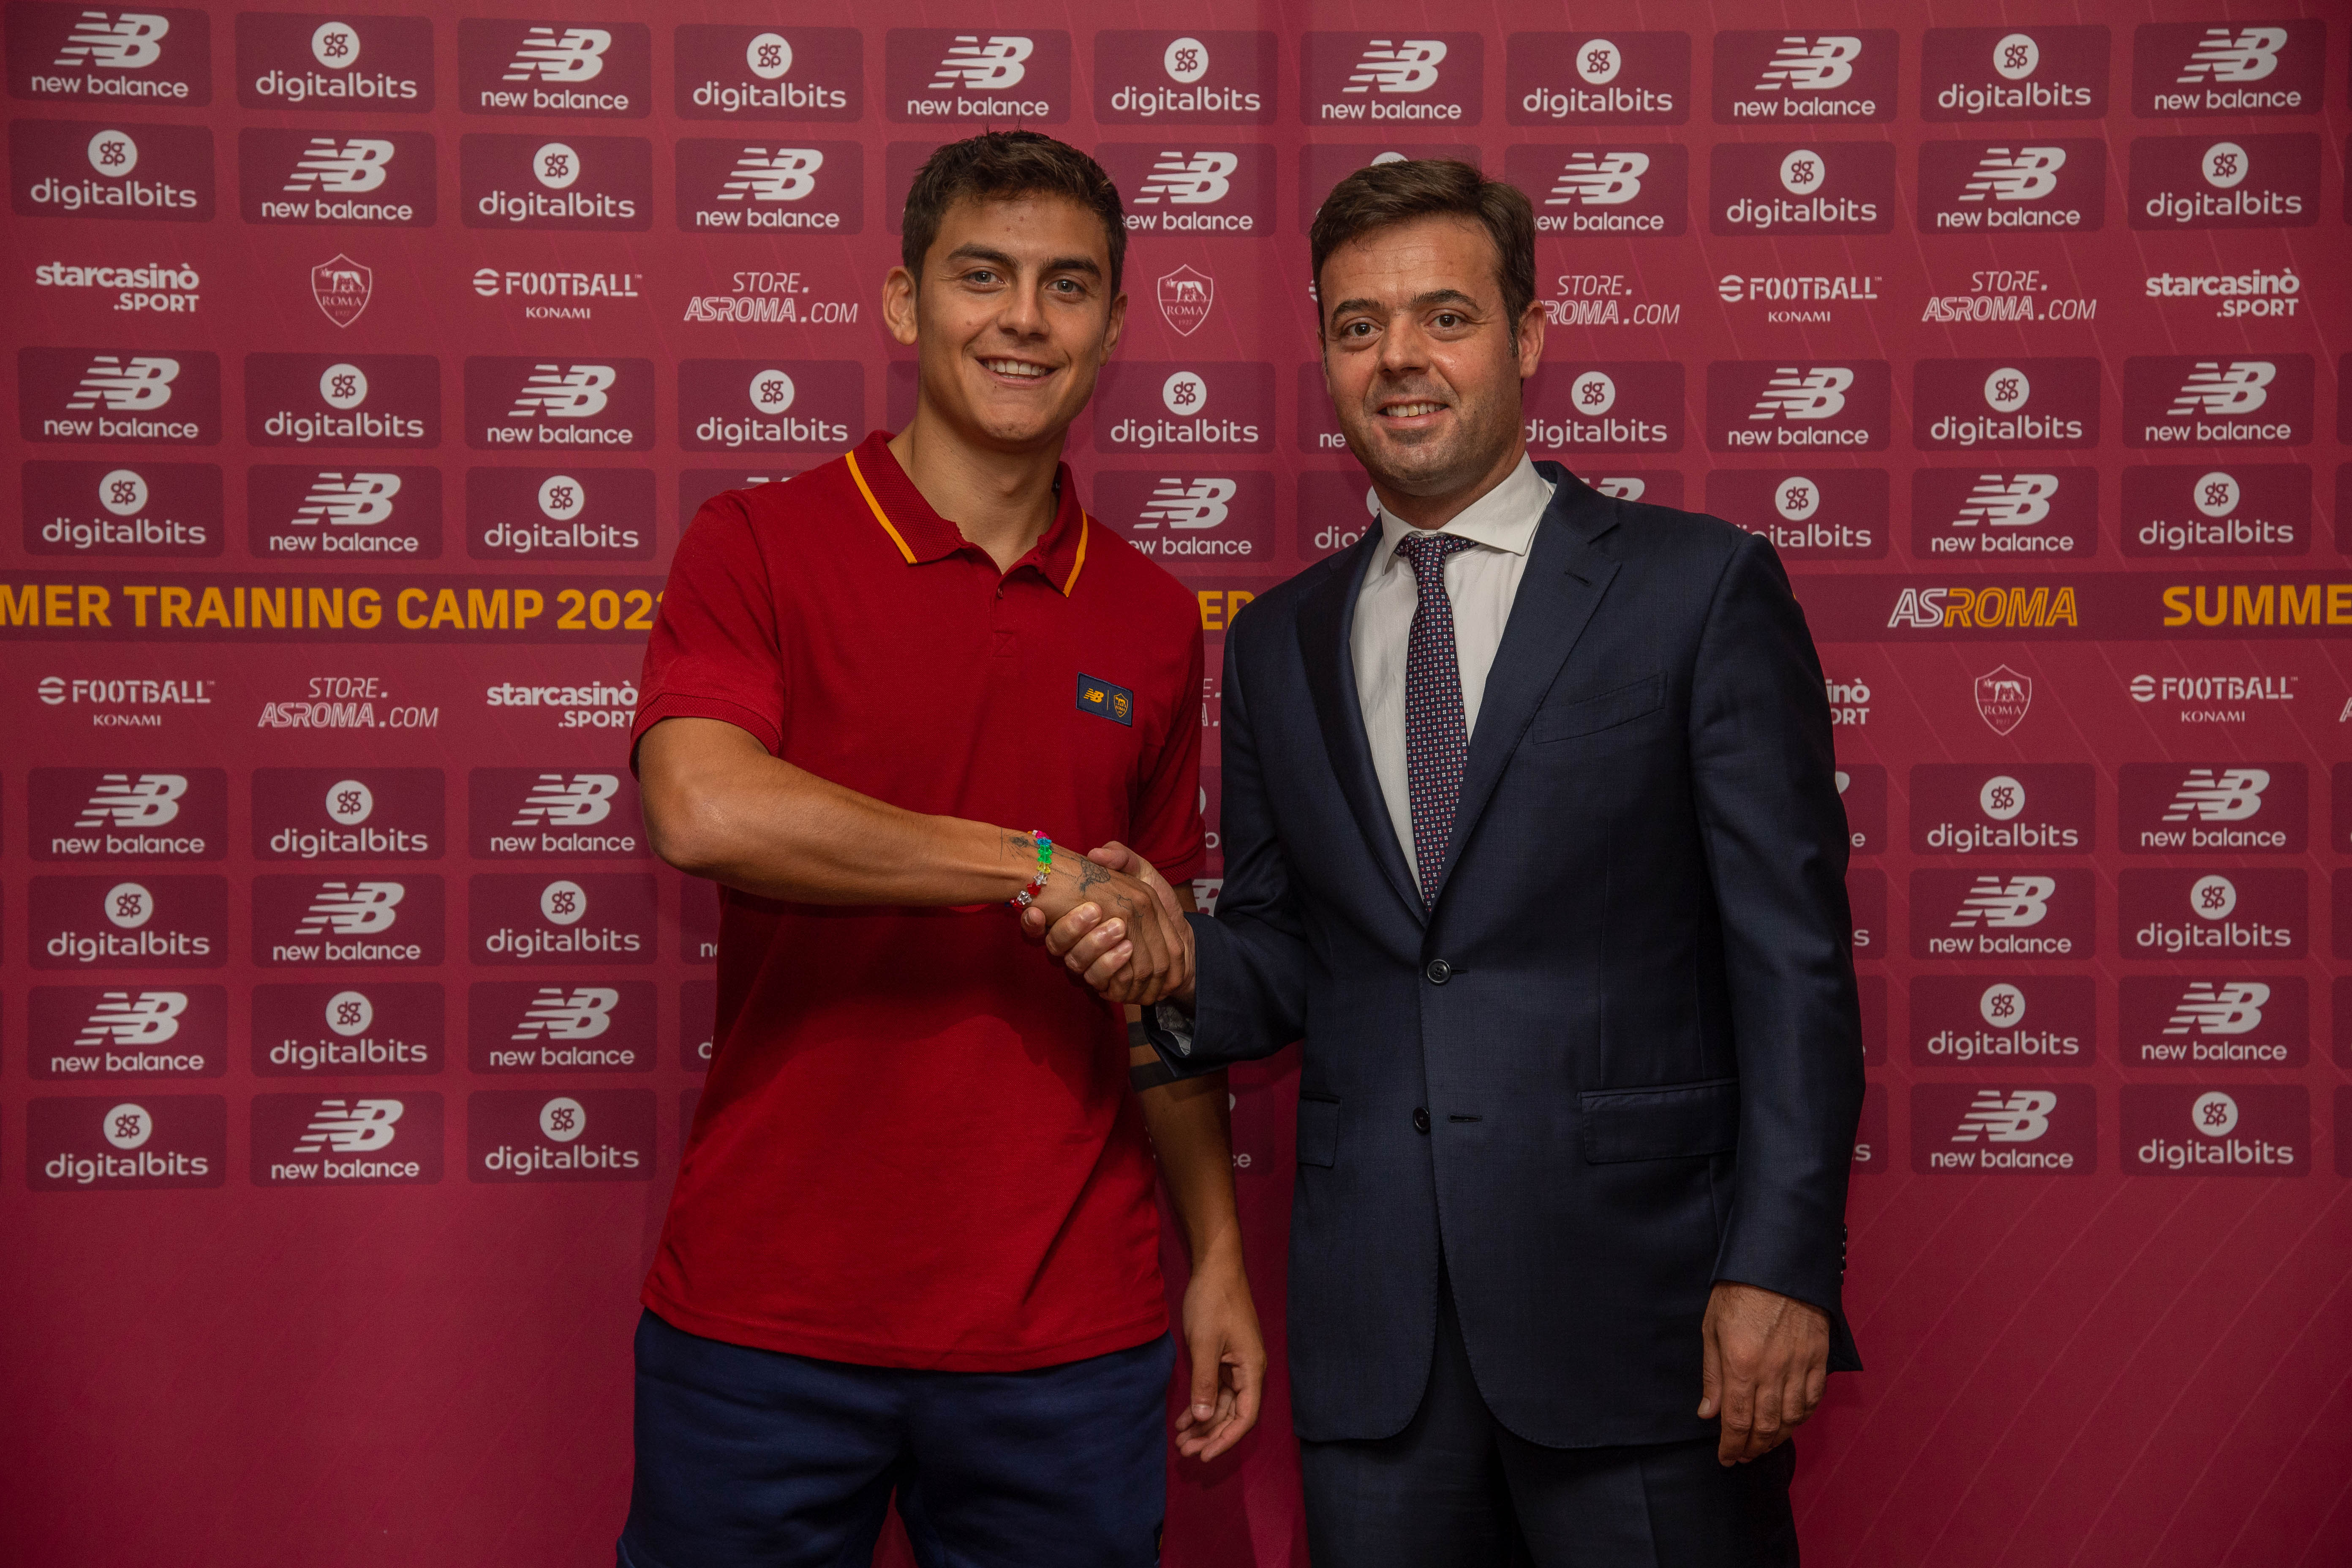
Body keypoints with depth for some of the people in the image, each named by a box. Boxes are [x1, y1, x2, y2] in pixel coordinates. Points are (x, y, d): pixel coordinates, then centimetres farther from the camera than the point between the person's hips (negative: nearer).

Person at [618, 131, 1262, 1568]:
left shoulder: (1154, 622, 8)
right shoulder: (759, 546, -3)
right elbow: (705, 809, -22)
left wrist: (1218, 1257, 13)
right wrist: (1039, 869, -18)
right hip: (767, 1323, -2)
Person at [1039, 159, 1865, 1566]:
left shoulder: (1700, 588, -1)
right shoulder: (1281, 645, 12)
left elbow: (1793, 958, -5)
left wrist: (1780, 1266, -12)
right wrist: (1181, 964, -8)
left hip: (1634, 1305, -3)